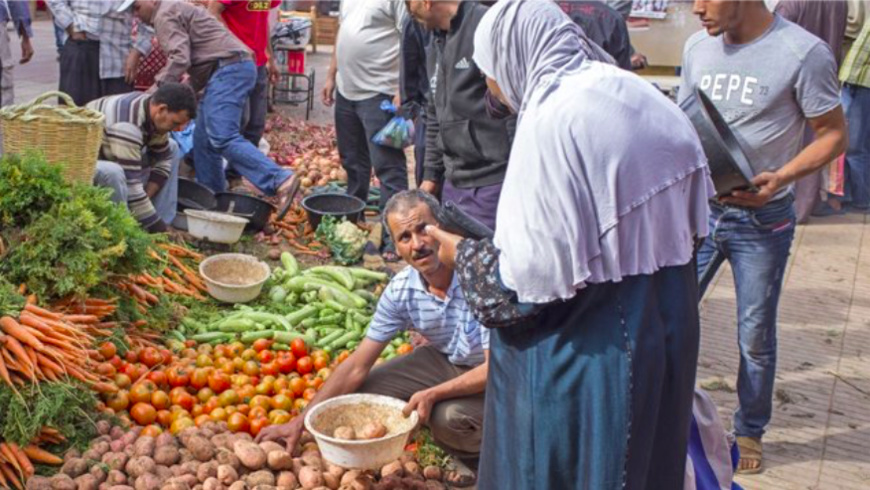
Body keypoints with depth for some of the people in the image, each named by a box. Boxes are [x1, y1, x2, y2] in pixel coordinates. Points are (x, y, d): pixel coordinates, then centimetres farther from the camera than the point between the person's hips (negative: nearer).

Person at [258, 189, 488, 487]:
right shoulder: (401, 290, -13)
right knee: (364, 393, -7)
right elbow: (357, 367, -8)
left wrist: (433, 394, -35)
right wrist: (300, 423, -10)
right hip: (444, 360, 6)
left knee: (450, 416, -35)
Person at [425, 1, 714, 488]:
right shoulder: (641, 97, 4)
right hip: (666, 334, 8)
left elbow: (529, 282, -22)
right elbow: (688, 225, 10)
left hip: (587, 353, -8)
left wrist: (463, 254, -3)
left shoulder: (553, 121, -21)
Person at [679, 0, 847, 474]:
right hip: (698, 208, 4)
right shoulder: (697, 47, 2)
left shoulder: (803, 52, -14)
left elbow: (833, 134, -7)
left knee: (755, 336, 9)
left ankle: (749, 431, 31)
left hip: (761, 218, -4)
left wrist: (780, 178, -23)